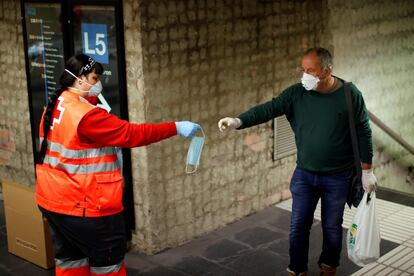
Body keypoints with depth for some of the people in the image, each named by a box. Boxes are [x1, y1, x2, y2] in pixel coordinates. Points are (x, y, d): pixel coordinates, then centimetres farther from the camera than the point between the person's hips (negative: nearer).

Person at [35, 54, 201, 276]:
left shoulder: (54, 107, 6)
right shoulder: (86, 115, -23)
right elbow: (131, 134, -21)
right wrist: (176, 128, -17)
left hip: (53, 200, 9)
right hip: (83, 206, -9)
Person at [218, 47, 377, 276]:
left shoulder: (350, 94, -11)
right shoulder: (296, 93, -7)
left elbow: (363, 133, -5)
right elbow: (268, 109, -17)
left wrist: (367, 170, -3)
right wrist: (238, 121, -34)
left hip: (337, 177, -2)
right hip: (304, 174, 2)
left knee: (332, 227, 12)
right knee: (298, 226, 5)